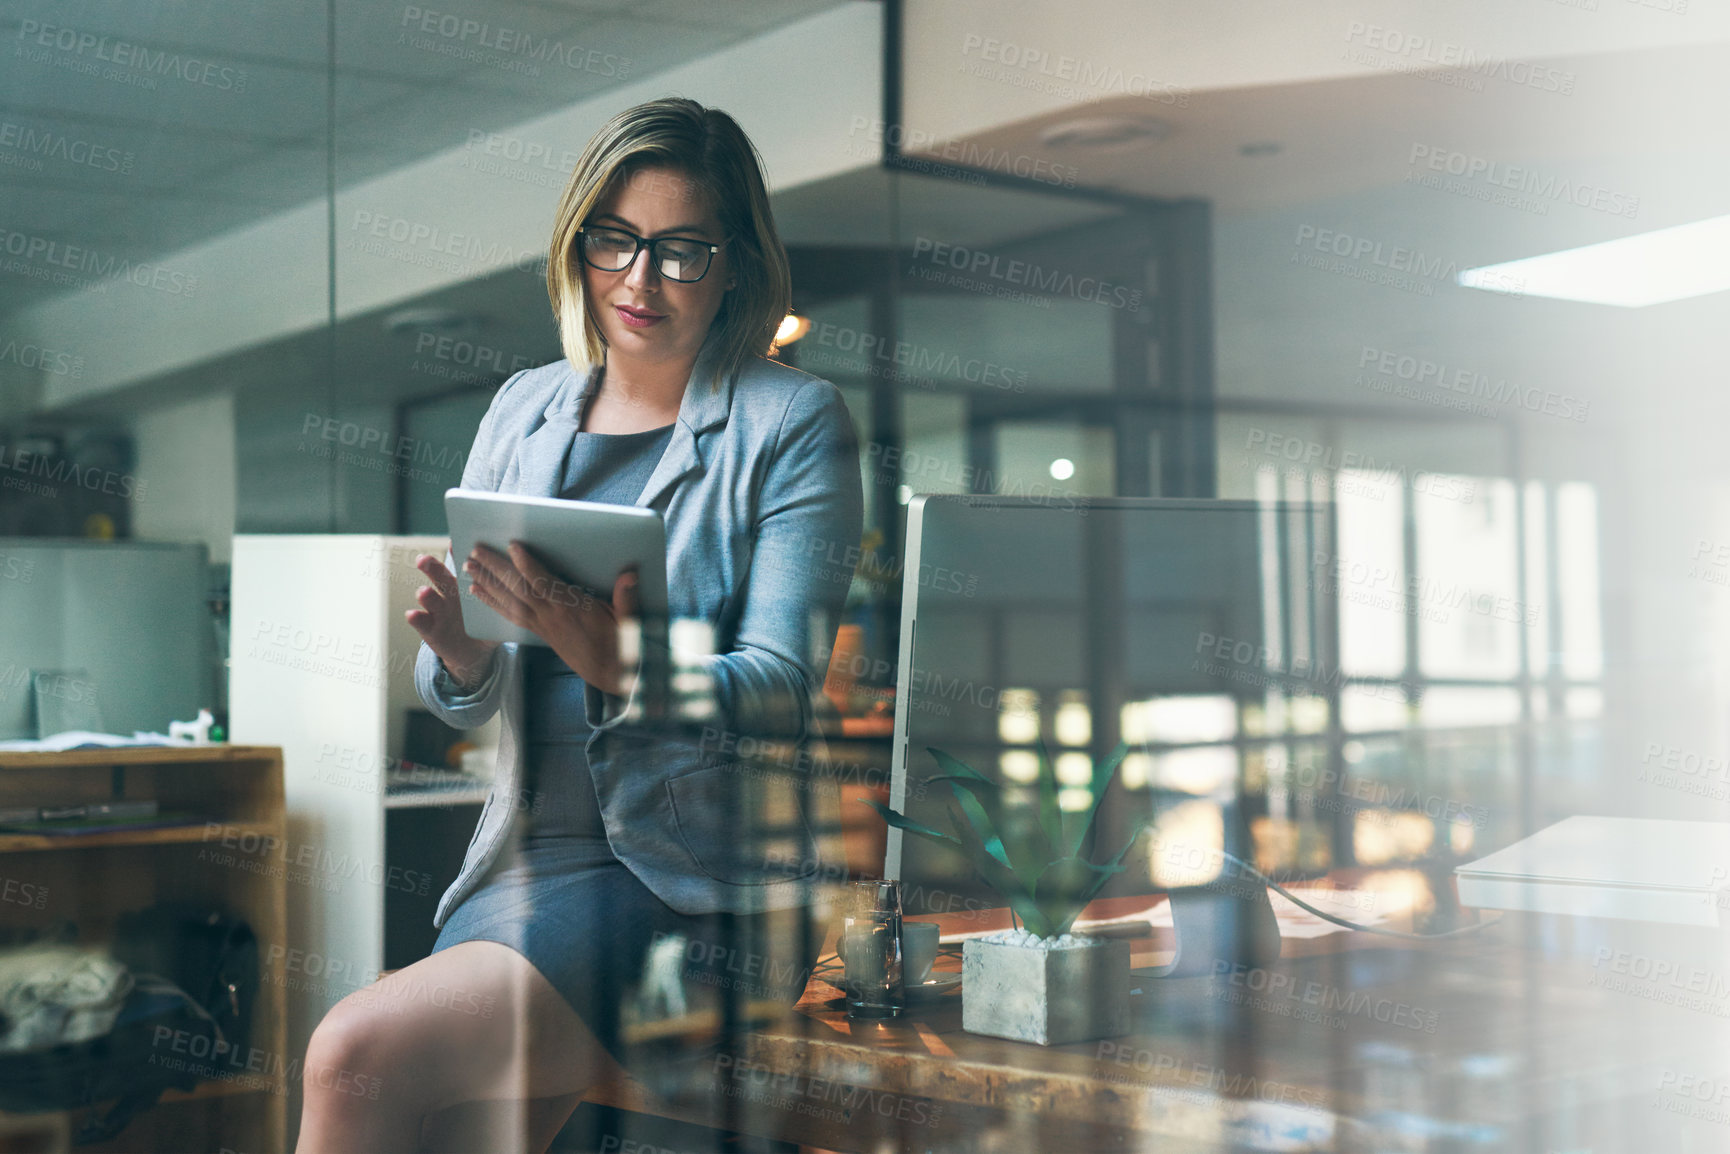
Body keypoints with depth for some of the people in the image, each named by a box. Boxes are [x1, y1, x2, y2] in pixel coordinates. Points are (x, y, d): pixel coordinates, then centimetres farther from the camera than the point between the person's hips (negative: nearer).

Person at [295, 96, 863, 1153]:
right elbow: (465, 702, 12)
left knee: (358, 1054, -22)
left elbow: (781, 686, -10)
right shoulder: (524, 411, 13)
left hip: (703, 883, -4)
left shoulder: (793, 422, -1)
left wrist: (620, 664, -29)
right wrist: (463, 657, -12)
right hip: (525, 855, 5)